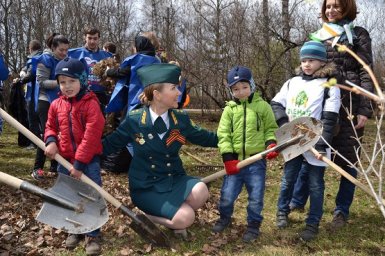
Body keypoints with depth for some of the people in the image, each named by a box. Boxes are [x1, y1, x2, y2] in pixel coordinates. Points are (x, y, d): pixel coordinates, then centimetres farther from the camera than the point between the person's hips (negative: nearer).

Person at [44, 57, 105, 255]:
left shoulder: (90, 104, -13)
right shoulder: (56, 105, 4)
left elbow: (91, 136, -18)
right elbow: (50, 127, 17)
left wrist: (79, 163, -19)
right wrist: (51, 141, -8)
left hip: (88, 161, -5)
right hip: (64, 160, 5)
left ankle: (92, 235, 15)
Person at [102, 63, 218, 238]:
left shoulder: (181, 119, -2)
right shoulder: (134, 120, -11)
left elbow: (203, 137, 11)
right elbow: (110, 144, 0)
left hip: (174, 180, 4)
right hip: (146, 187, -4)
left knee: (200, 191, -27)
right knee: (185, 218, -24)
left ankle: (167, 216, 2)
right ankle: (147, 217, 6)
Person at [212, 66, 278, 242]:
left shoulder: (262, 106, 2)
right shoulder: (229, 109, 4)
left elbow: (271, 128, 9)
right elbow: (223, 134, -1)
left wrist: (271, 143, -11)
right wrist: (228, 158, -9)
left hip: (256, 161, -1)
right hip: (235, 161, 1)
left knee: (256, 197, 6)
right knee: (227, 195, 5)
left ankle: (253, 225, 29)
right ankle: (225, 218, 34)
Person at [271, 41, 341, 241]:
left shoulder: (329, 85, -6)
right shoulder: (292, 82, 8)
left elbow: (329, 118, -13)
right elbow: (276, 103, 12)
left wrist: (322, 144, -21)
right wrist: (285, 124, -4)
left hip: (314, 144, -4)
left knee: (315, 185, 6)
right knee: (288, 179, 16)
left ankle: (313, 223, 20)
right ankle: (283, 211, 36)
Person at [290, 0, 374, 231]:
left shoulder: (358, 35, 5)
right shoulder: (317, 37, 14)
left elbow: (366, 73, -2)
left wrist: (365, 109, -11)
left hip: (349, 105, -3)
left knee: (348, 158, 4)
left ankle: (342, 211, 16)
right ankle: (297, 201, 18)